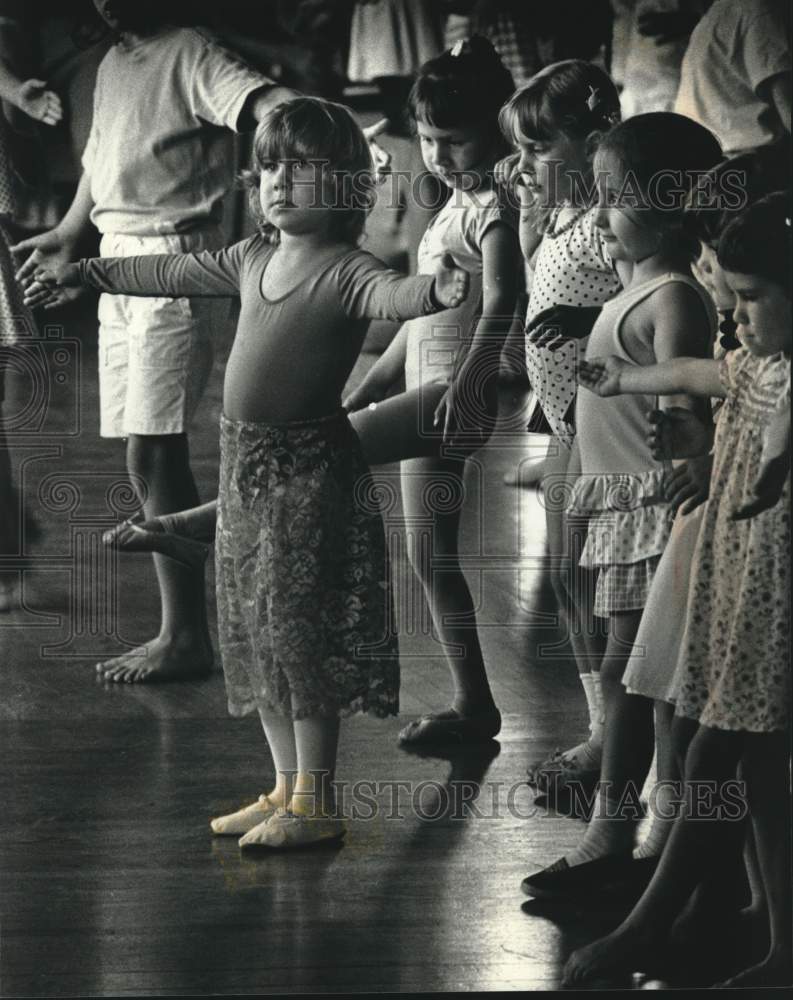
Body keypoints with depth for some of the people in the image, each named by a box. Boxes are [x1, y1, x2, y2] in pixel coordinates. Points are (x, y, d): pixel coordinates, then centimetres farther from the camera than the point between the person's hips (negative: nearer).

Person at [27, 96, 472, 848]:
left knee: (300, 628, -5)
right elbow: (171, 273, 24)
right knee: (254, 631, 12)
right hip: (244, 458, 8)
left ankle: (314, 802, 4)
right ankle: (287, 788, 23)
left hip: (310, 468, -8)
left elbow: (389, 294, -35)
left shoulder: (344, 271, -14)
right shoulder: (253, 260, 10)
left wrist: (435, 289, -58)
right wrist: (84, 273, 33)